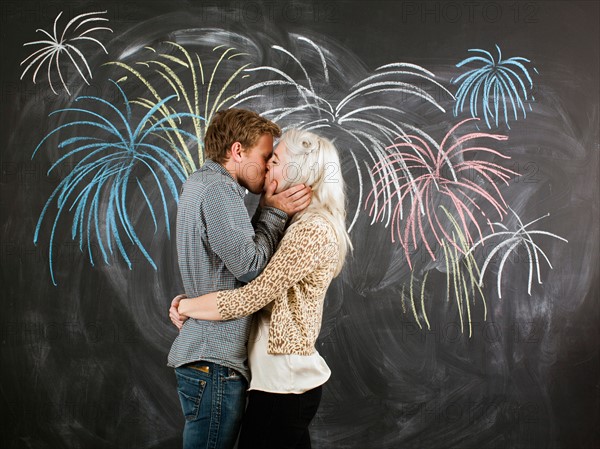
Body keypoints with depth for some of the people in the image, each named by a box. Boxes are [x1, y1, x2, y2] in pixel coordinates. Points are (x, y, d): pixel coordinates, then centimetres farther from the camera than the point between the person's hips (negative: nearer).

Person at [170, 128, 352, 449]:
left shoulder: (312, 231, -18)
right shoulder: (299, 224, 13)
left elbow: (250, 298, -20)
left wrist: (184, 306, -9)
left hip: (283, 385, -9)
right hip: (285, 378, 9)